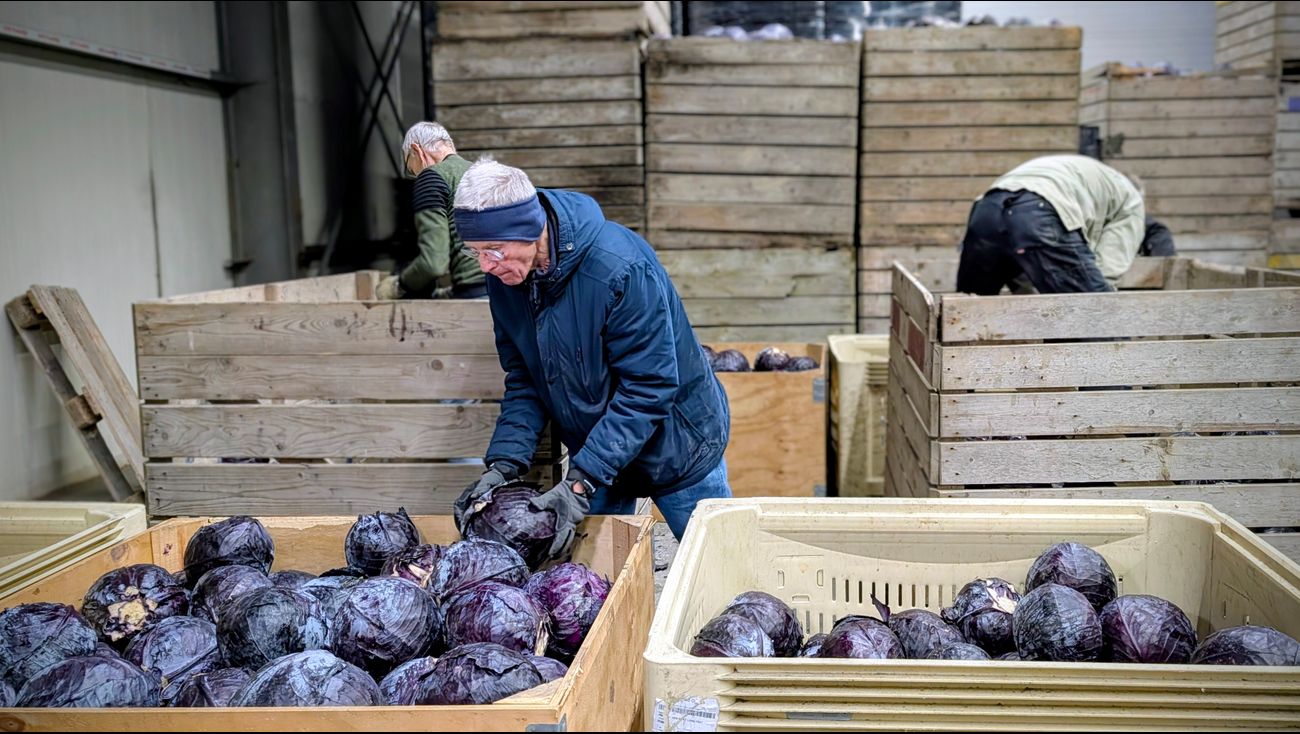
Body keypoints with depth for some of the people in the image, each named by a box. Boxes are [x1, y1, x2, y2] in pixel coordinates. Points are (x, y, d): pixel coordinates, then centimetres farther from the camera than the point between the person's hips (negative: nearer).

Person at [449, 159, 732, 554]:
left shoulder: (620, 267, -31)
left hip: (676, 444, -5)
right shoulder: (503, 278, -10)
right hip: (593, 448, 5)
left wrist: (581, 483, -33)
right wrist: (504, 464, -18)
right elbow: (524, 381, -3)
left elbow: (648, 386, -29)